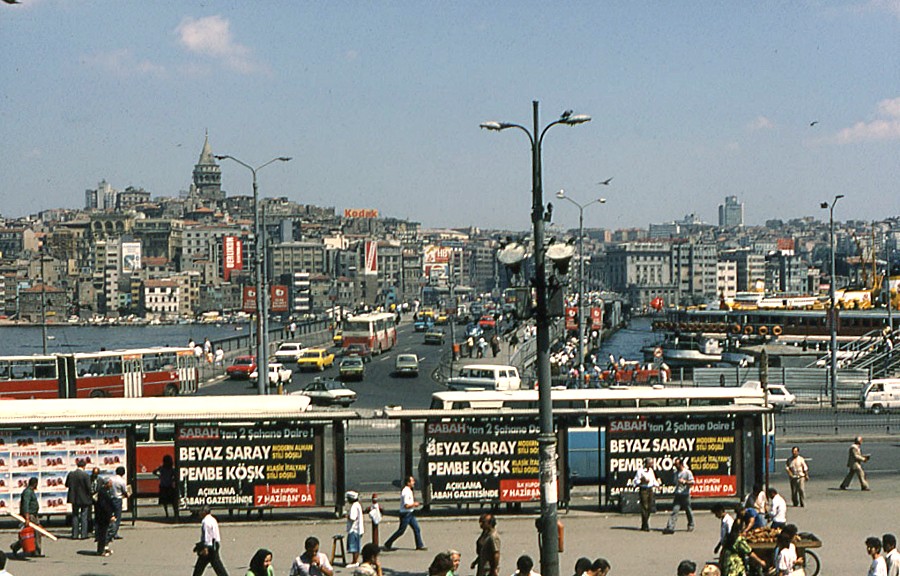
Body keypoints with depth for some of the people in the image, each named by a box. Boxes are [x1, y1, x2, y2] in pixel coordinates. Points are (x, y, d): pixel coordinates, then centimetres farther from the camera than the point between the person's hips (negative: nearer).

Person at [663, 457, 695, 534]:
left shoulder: (687, 472, -6)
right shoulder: (676, 473, 15)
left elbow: (692, 482, -13)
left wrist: (684, 481, -26)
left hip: (685, 495, -5)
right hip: (677, 495, 5)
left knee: (688, 510, 8)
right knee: (674, 510, -7)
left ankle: (691, 525, 28)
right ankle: (670, 527, -16)